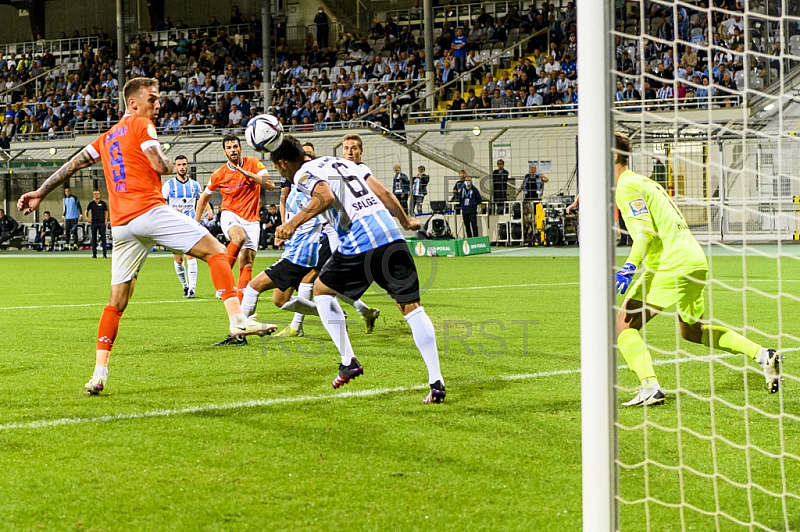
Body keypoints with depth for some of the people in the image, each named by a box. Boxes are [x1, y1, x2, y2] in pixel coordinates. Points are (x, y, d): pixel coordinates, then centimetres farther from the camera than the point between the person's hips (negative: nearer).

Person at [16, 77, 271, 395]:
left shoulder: (106, 139, 25)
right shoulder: (141, 125, 3)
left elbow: (72, 165, 26)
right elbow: (162, 167, -7)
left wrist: (40, 193, 33)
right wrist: (167, 162, 16)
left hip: (120, 226, 7)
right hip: (150, 211, -7)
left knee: (117, 301, 10)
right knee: (215, 251, -5)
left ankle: (99, 373, 4)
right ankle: (237, 319, -23)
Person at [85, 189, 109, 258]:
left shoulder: (103, 203, 5)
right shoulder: (91, 203, 7)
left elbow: (106, 212, 9)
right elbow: (87, 211, 19)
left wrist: (105, 221, 0)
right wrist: (87, 218, 3)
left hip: (102, 223, -1)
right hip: (94, 223, 1)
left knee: (103, 238, -4)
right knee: (93, 239, 3)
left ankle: (104, 254, -3)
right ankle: (94, 254, 9)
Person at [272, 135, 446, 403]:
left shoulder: (303, 174, 5)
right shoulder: (343, 162, 27)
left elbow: (326, 197, -17)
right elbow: (383, 193, 22)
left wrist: (293, 223, -15)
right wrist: (405, 221, 33)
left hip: (359, 244, -6)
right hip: (393, 237, 6)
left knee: (321, 289, 20)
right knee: (411, 306, 6)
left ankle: (348, 362, 14)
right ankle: (436, 382, -4)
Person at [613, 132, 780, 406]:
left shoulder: (627, 185, -8)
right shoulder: (643, 181, 22)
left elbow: (645, 229, -20)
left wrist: (630, 266, -31)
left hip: (672, 265, -10)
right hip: (695, 260, 10)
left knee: (624, 323, -8)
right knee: (692, 330, 26)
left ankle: (650, 388, -22)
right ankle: (763, 355, 21)